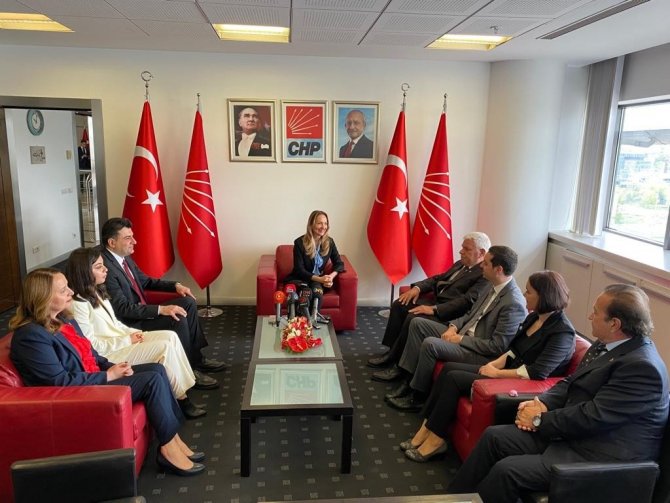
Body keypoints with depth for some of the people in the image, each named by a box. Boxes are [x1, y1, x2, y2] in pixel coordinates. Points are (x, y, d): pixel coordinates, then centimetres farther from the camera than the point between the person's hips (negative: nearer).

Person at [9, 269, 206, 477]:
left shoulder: (63, 319, 9)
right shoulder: (31, 335, -20)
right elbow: (61, 382, -22)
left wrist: (113, 366, -2)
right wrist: (108, 375, -16)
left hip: (93, 379, 10)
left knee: (157, 369, -4)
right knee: (152, 380, -18)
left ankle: (173, 439, -2)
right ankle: (168, 449, -8)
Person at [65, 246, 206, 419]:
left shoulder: (97, 292, 10)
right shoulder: (78, 304, -19)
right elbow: (92, 346, -20)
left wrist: (133, 333, 0)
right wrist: (127, 340, -16)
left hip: (121, 340, 9)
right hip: (108, 355, -9)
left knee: (170, 336, -7)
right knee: (165, 347, -21)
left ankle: (186, 390, -6)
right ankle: (182, 400, -6)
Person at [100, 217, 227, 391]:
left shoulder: (125, 257, 6)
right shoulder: (105, 268, -24)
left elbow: (145, 280, 20)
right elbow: (123, 309, -27)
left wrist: (176, 285, 6)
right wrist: (161, 309, -30)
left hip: (141, 311, 10)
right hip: (130, 324, -10)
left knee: (188, 303, 5)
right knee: (177, 319, -25)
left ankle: (197, 358, 9)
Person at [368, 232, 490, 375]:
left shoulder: (485, 274, -13)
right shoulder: (460, 264, 15)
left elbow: (467, 301, -23)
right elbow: (437, 278, 21)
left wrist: (434, 309, -28)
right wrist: (417, 287, 1)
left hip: (449, 313, -9)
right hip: (435, 301, 9)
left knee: (413, 318, -28)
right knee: (399, 304, -3)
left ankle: (395, 362, -12)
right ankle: (392, 351, 5)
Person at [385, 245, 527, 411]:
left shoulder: (513, 304, -23)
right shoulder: (494, 286, 5)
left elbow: (497, 346, -22)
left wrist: (461, 339, -18)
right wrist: (454, 326, -2)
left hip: (481, 354, -9)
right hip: (462, 334, 10)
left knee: (430, 344, -27)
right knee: (417, 323, 2)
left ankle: (418, 397, -6)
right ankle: (409, 381, 3)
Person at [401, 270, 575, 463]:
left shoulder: (562, 332, -19)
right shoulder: (534, 317, 7)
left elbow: (537, 372, -25)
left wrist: (496, 373, -19)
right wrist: (495, 364, -4)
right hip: (509, 372, 9)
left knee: (454, 378, -18)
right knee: (449, 368, -7)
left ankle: (435, 439, -6)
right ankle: (426, 430, -5)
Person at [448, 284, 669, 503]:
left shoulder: (643, 366, -23)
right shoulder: (606, 344, 6)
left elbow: (594, 417, -25)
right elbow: (571, 382, 13)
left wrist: (540, 420, -14)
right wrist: (542, 403, -6)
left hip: (600, 459, -9)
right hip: (572, 434, 9)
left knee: (506, 470, -20)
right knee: (494, 436, 0)